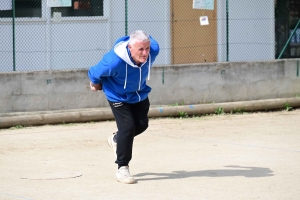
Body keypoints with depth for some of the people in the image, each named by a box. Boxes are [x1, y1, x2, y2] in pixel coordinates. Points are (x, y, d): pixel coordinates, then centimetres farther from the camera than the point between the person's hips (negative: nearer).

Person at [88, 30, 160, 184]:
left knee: (141, 124, 13)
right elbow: (95, 73, -22)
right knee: (127, 126, -16)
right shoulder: (115, 61, -42)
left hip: (140, 94, 6)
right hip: (118, 96, -6)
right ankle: (122, 168, -2)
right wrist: (95, 84, 2)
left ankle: (116, 139, 44)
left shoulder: (153, 50, -29)